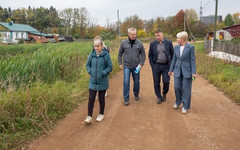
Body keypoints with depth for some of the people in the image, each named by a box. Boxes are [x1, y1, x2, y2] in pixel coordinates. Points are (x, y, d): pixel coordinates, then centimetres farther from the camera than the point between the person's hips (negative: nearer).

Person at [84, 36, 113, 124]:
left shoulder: (106, 55, -10)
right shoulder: (92, 54, -1)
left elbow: (110, 67, -5)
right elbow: (88, 65, 12)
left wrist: (103, 73, -16)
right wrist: (90, 71, -4)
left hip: (102, 81, -2)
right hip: (92, 81, 2)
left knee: (101, 99, 12)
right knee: (91, 98, 0)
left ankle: (101, 114, 30)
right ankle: (89, 117, 9)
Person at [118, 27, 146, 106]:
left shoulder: (139, 43, -3)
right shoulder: (124, 43, -2)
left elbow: (143, 55, 3)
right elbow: (120, 54, 9)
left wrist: (141, 64, -7)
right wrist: (120, 63, 5)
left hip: (136, 67, 1)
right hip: (127, 66, -1)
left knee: (136, 82, 12)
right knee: (126, 82, -8)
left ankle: (136, 94, 38)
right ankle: (126, 99, 3)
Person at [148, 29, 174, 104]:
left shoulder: (168, 42, 0)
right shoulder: (152, 44, 2)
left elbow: (172, 54, 5)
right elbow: (150, 55, 8)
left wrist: (171, 64, 0)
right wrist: (152, 65, 0)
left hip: (166, 66, -1)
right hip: (156, 66, 1)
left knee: (166, 82, -4)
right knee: (156, 83, 4)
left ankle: (164, 94, 25)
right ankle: (159, 97, 20)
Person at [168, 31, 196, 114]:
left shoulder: (190, 47, -6)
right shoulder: (176, 47, 6)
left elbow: (192, 60, -6)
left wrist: (193, 72, -11)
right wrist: (171, 70, 13)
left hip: (187, 71, -4)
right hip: (178, 71, 4)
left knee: (186, 89, 2)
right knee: (177, 87, 5)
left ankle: (185, 106, 14)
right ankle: (178, 102, 28)